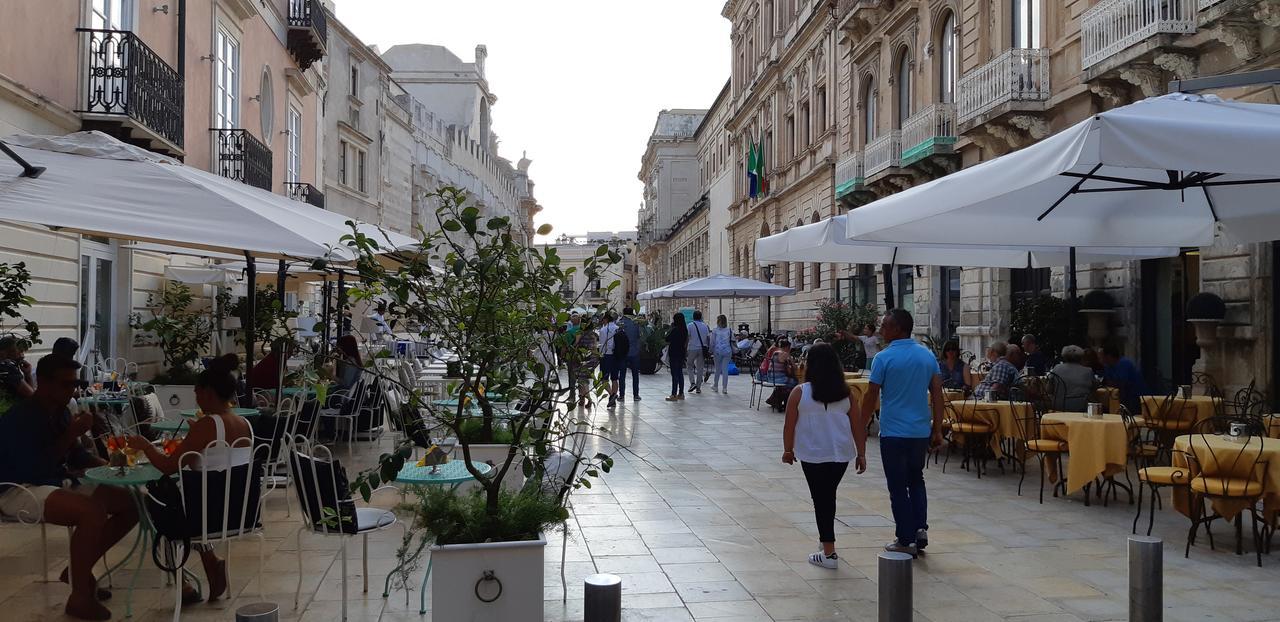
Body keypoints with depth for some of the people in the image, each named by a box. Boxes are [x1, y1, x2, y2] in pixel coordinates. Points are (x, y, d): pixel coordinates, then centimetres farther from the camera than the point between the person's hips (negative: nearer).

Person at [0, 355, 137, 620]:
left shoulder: (60, 411, 7)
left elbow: (75, 456, 19)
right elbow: (34, 470, -28)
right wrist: (71, 434, -24)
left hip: (60, 482, 9)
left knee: (131, 502, -1)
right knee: (92, 511, -35)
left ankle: (78, 571, 9)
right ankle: (80, 597, -20)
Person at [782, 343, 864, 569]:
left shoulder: (799, 393, -8)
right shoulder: (846, 392, 1)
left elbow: (789, 425, -4)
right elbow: (857, 425, 3)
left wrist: (788, 450, 10)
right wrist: (861, 454, 11)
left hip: (813, 455, -4)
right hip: (842, 454, 4)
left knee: (821, 499, 2)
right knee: (829, 495, 21)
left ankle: (829, 554, 1)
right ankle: (826, 539, 33)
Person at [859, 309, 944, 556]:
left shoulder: (884, 358, -11)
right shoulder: (927, 355, 4)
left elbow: (871, 396, -9)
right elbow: (937, 394, 4)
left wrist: (861, 427, 2)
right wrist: (937, 430, 10)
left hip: (893, 432, -5)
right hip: (921, 431, 5)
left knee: (898, 487, 4)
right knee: (916, 480, 21)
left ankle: (906, 540, 8)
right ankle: (920, 529, 12)